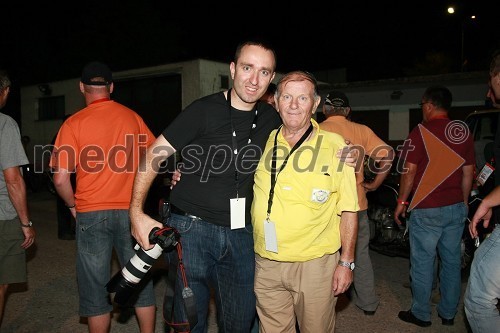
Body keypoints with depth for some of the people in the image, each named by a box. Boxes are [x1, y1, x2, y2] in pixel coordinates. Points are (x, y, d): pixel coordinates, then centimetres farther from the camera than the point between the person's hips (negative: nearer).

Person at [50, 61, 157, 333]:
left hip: (92, 215, -2)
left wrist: (72, 204, 7)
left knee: (96, 288, 11)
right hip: (131, 211, 3)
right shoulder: (132, 117, 1)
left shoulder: (74, 123, -7)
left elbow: (61, 178, -11)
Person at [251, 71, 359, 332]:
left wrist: (346, 262, -5)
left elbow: (348, 210, -4)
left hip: (315, 264, -3)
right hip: (266, 264, 3)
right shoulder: (264, 142, 2)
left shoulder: (334, 146, -7)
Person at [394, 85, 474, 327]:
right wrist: (464, 202, 19)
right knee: (451, 262, 14)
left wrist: (401, 201, -1)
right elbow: (468, 173, 9)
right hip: (456, 208, 6)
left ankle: (421, 314, 16)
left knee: (423, 263, 5)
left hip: (426, 210, -6)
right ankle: (448, 313, 26)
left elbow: (409, 170, -11)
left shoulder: (421, 132, -10)